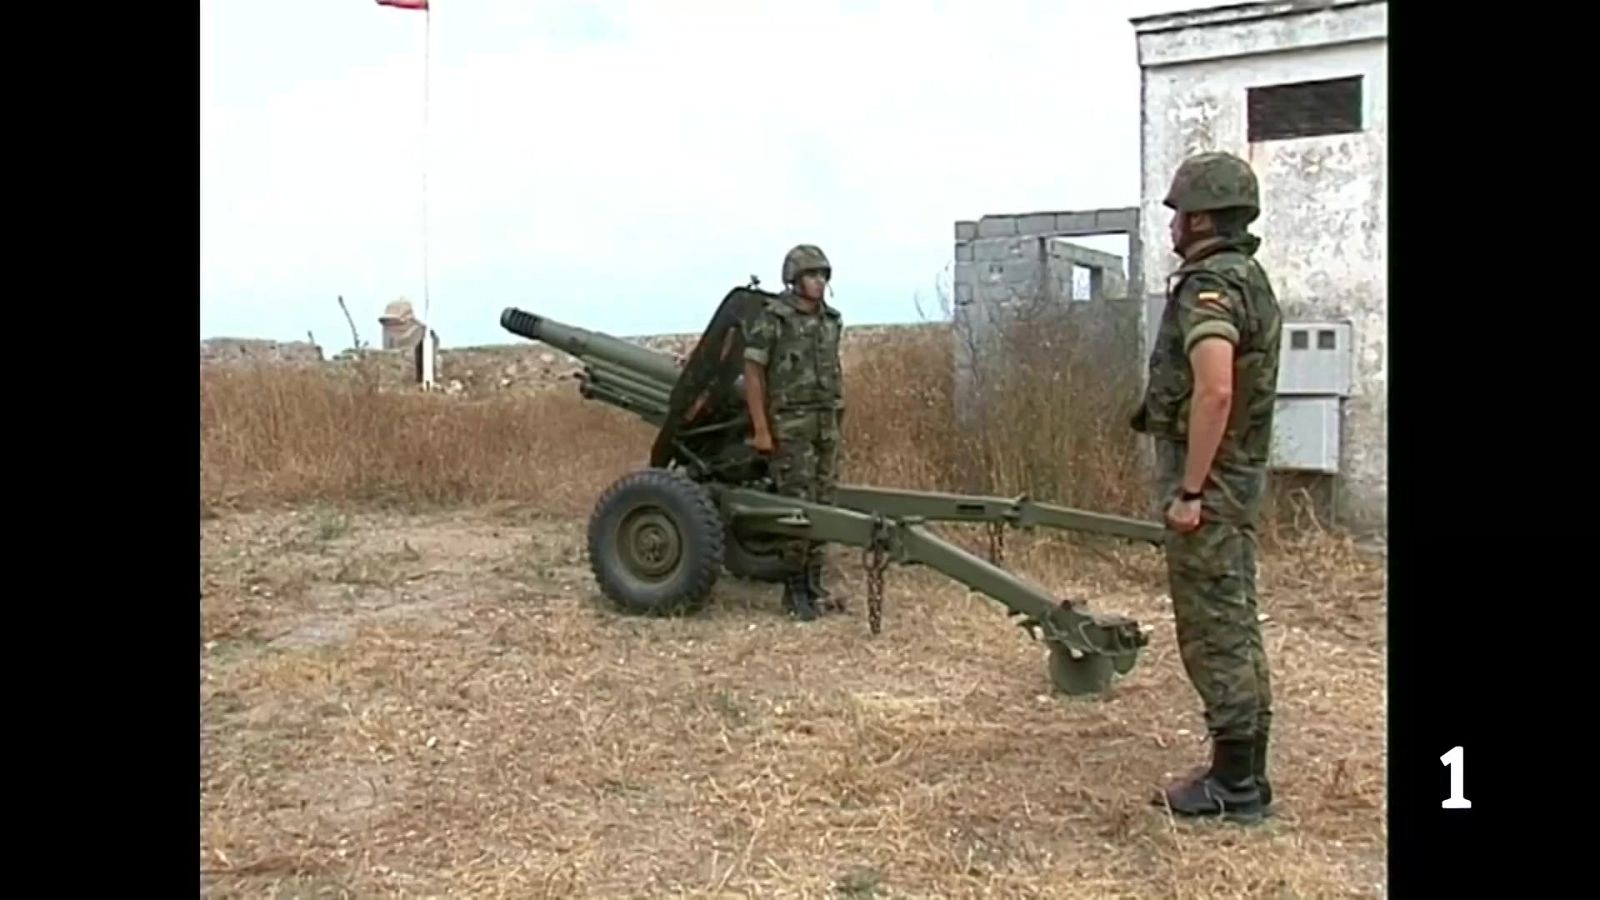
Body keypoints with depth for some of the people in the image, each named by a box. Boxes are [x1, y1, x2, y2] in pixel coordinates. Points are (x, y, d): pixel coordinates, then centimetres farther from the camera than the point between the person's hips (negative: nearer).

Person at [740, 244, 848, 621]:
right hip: (789, 423, -6)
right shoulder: (771, 319, -10)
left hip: (826, 421, 6)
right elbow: (753, 375, -10)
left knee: (822, 505, 7)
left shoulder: (830, 320, 10)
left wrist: (837, 417, 14)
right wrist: (761, 429, -15)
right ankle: (795, 590, 4)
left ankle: (813, 585, 15)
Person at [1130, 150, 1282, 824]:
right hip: (1240, 474, 10)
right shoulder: (1250, 280, 15)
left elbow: (1214, 391, -30)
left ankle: (1233, 785, 5)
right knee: (1235, 626, 15)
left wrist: (1189, 489, -25)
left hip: (1208, 480, -10)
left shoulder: (1209, 287, -17)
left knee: (1214, 630, -3)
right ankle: (1244, 774, 25)